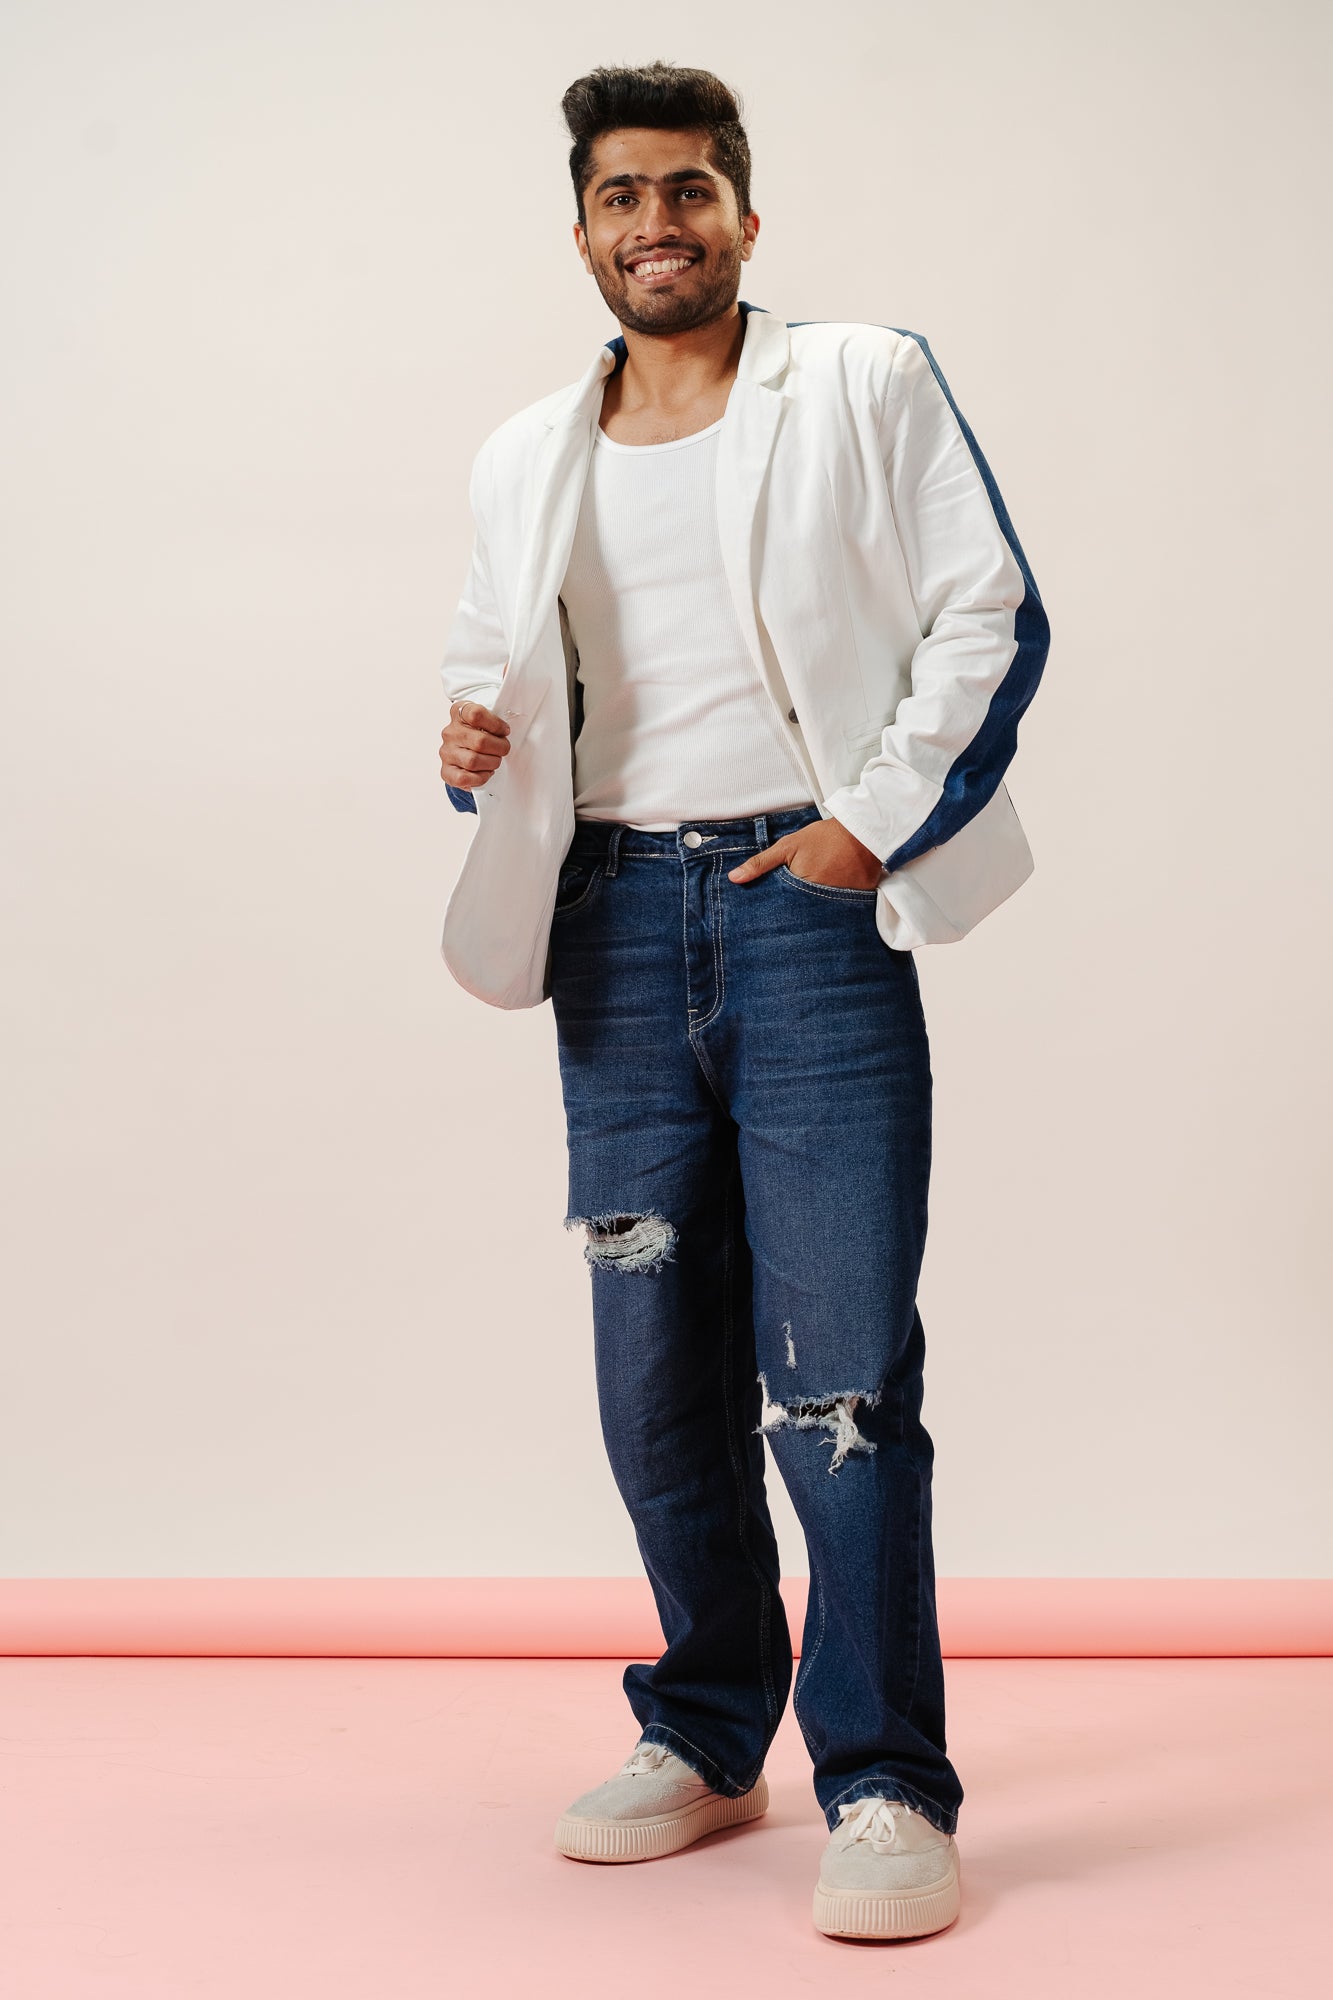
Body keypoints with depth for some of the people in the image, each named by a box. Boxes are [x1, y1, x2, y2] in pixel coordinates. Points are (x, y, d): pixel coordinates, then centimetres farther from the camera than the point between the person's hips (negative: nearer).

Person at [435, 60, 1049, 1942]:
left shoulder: (867, 385, 5)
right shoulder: (526, 459, 17)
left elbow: (992, 616, 0)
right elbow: (495, 670, 24)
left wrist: (877, 818, -9)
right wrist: (474, 751, 0)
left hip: (808, 893, -4)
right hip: (618, 914, 5)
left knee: (837, 1363, -9)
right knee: (656, 1364, 8)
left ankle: (887, 1785, 1)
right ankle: (706, 1734, 23)